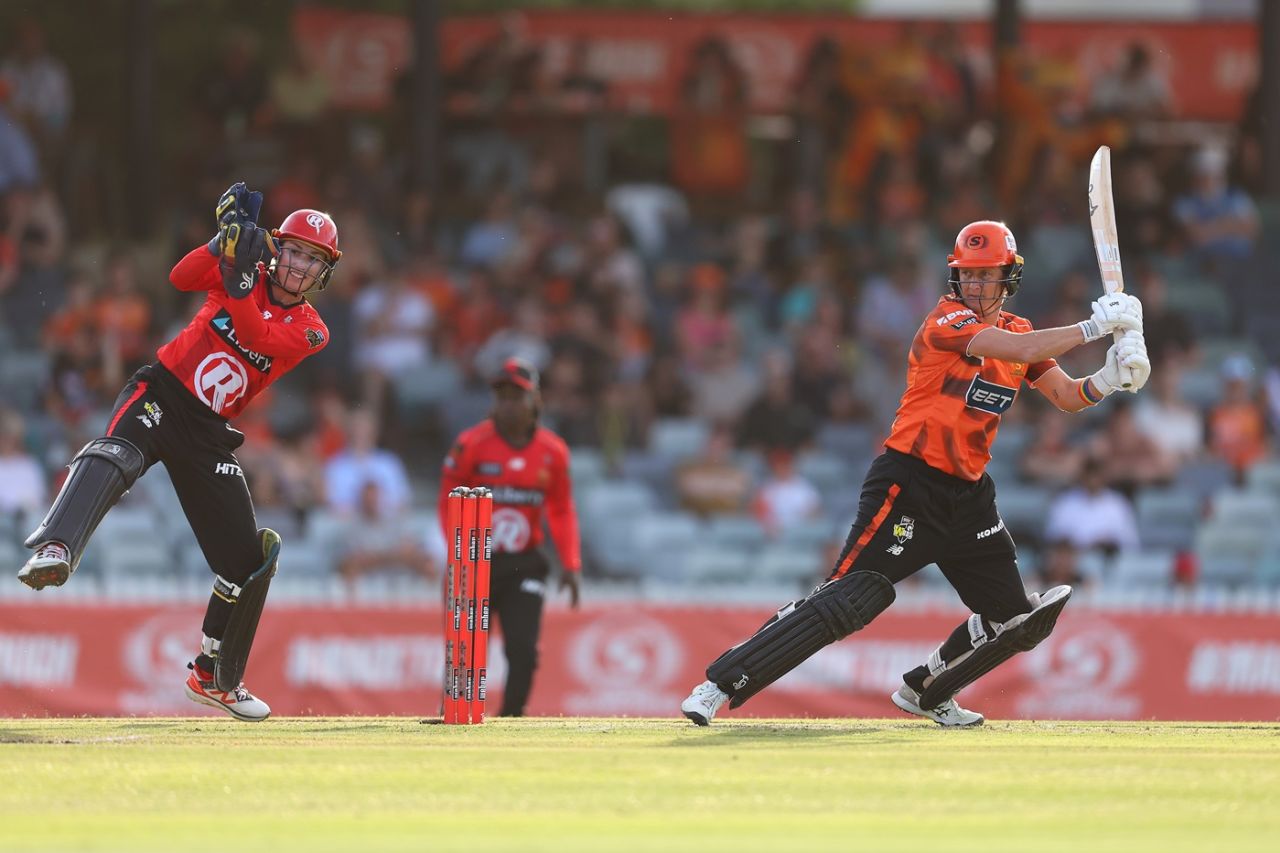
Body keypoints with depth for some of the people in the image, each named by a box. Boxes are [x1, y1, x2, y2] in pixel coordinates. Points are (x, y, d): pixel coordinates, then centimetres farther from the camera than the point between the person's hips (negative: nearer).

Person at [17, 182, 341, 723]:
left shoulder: (310, 331, 2)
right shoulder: (242, 268, 3)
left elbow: (255, 340, -20)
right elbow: (181, 278, -17)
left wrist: (239, 286, -34)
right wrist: (226, 242, -29)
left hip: (209, 433, 4)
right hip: (159, 395, -3)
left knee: (249, 560, 4)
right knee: (113, 456, -38)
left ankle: (215, 678, 24)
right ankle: (55, 550, -63)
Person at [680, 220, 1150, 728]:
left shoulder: (1017, 329, 12)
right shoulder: (947, 319, -11)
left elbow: (1067, 397, 9)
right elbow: (1022, 351, -25)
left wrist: (1107, 379, -10)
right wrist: (1095, 325, -21)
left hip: (968, 493, 8)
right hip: (909, 484, -8)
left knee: (1014, 619, 9)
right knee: (851, 599, -19)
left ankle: (925, 692, 30)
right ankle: (720, 686, -18)